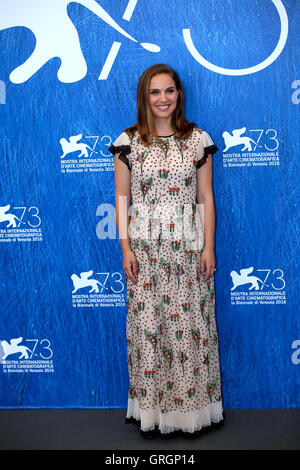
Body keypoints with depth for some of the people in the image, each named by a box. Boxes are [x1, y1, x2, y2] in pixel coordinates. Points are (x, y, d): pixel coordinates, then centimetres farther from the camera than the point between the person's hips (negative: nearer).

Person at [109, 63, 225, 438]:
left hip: (188, 245, 1)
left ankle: (194, 406, 25)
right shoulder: (128, 142, 3)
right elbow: (122, 196, 3)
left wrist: (209, 247, 0)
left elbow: (205, 197, 4)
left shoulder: (198, 139, 4)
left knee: (191, 322, 5)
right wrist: (125, 247, -3)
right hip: (145, 246, 0)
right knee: (146, 323, 4)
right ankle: (152, 409, 23)